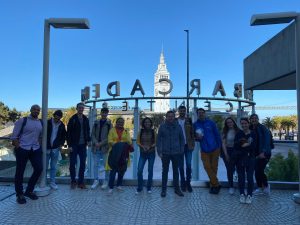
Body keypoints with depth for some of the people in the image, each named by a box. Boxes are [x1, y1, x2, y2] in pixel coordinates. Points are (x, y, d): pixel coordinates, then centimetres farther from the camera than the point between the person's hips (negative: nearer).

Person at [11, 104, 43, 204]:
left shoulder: (41, 123, 10)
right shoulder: (22, 120, -5)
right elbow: (14, 136, -5)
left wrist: (39, 146, 8)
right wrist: (18, 148, -11)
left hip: (36, 150, 5)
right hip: (22, 149, -5)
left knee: (39, 169, 2)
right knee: (20, 172, 4)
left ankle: (29, 191, 21)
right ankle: (19, 194, 20)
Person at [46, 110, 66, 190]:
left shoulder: (62, 125, 4)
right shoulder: (48, 122, -4)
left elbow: (64, 136, 15)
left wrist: (61, 144, 3)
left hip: (55, 149, 2)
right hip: (46, 148, -2)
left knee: (53, 167, 7)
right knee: (45, 166, 5)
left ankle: (52, 182, 15)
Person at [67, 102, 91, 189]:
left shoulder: (86, 119, 8)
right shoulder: (72, 119, -4)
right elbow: (68, 133, -6)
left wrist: (88, 140, 0)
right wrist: (69, 145, -11)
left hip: (83, 145, 4)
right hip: (74, 145, -3)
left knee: (83, 164, 6)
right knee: (72, 164, 4)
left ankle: (81, 182, 16)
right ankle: (73, 181, 19)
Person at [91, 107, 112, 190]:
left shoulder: (109, 123, 0)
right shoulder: (96, 122, 9)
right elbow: (93, 134, 6)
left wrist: (102, 143, -14)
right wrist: (95, 142, -11)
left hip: (105, 147, -3)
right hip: (96, 147, 3)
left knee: (106, 165, 3)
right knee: (96, 164, 8)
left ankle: (106, 181, 15)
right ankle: (96, 180, 20)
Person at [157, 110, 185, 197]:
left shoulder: (178, 126, 3)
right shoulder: (162, 127, -1)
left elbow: (182, 139, 8)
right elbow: (159, 139, 0)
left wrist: (181, 150, 2)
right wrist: (159, 151, -6)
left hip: (176, 153, 2)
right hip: (165, 153, -1)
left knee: (176, 171, 13)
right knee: (165, 171, 8)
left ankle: (177, 188, 26)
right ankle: (163, 189, 18)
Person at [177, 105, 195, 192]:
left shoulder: (189, 120, 6)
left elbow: (192, 132, 3)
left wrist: (192, 144, -6)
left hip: (188, 145, 0)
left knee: (189, 165, 0)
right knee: (181, 166, 7)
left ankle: (188, 182, 14)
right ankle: (183, 183, 19)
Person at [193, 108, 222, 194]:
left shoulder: (211, 122, -3)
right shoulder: (195, 124, 2)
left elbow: (217, 134, 0)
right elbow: (194, 136, 11)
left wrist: (219, 146, -4)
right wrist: (197, 138, -12)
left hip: (214, 149, -1)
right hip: (204, 151, 1)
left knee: (214, 168, 6)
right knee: (207, 168, -4)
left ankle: (212, 185, 23)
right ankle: (216, 185, 10)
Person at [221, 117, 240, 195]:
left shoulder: (238, 131, -2)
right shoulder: (225, 132, -1)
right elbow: (223, 143, -4)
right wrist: (226, 154, -10)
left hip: (236, 151, 0)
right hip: (227, 151, 0)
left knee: (233, 168, -1)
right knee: (229, 169, 1)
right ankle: (231, 187, 11)